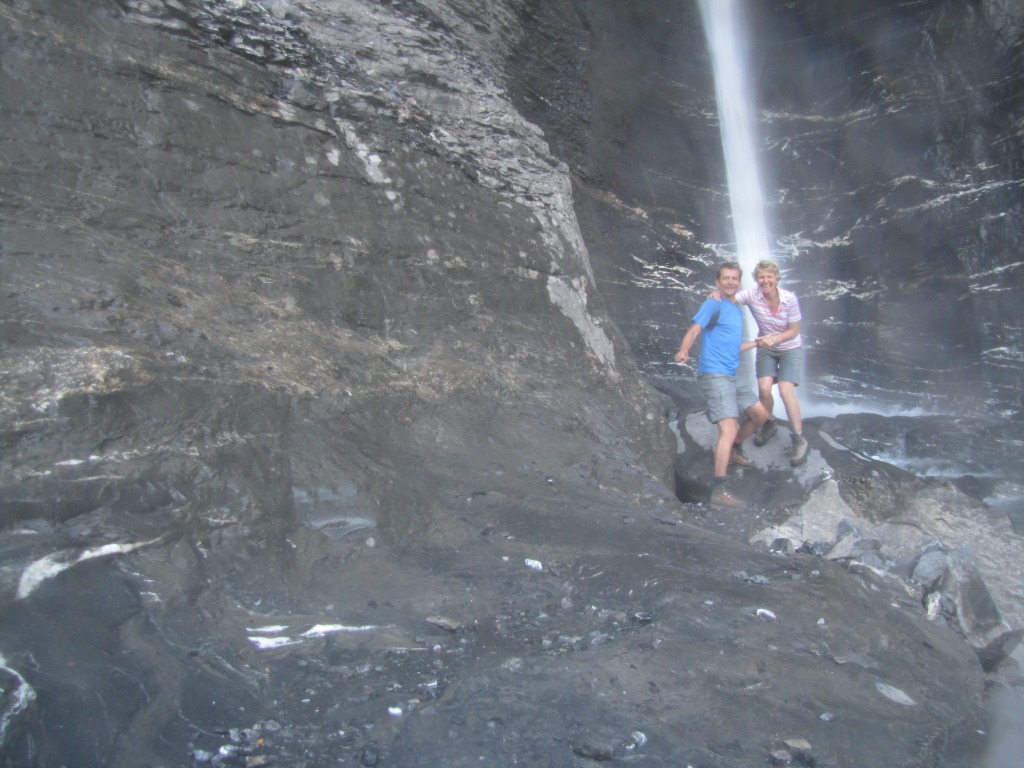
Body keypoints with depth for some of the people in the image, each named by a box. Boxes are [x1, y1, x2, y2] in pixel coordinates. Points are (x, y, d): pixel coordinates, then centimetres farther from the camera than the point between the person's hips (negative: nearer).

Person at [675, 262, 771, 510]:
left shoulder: (737, 310, 20)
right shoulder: (713, 304, -5)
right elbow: (694, 330, -18)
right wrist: (683, 351, -37)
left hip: (730, 377, 9)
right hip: (714, 375, -9)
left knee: (761, 414, 18)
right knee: (729, 430, -19)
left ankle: (734, 450, 39)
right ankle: (719, 491, -22)